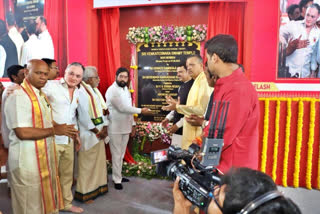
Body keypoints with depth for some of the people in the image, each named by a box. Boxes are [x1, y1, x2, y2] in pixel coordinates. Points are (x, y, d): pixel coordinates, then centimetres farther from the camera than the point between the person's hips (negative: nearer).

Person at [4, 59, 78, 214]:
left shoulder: (41, 95, 12)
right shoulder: (18, 96, -18)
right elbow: (23, 132, -25)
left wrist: (63, 128, 1)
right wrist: (54, 130, -18)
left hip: (45, 156, 9)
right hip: (27, 160, -9)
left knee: (47, 199, 21)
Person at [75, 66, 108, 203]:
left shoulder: (95, 90, 13)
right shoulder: (81, 91, -13)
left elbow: (103, 108, 11)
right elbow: (83, 115, -19)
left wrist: (105, 127, -2)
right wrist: (96, 131, -15)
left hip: (100, 131, 8)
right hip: (88, 133, -8)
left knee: (99, 160, 14)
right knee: (87, 163, 1)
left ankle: (97, 186, 27)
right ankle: (85, 192, 14)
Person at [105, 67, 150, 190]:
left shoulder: (126, 89, 11)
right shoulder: (112, 90, -16)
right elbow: (122, 108, -23)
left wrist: (132, 124, 14)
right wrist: (141, 110, -18)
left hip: (125, 127, 8)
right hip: (115, 128, -7)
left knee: (121, 154, 15)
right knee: (116, 155, 2)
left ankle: (117, 176, 29)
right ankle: (117, 180, 14)